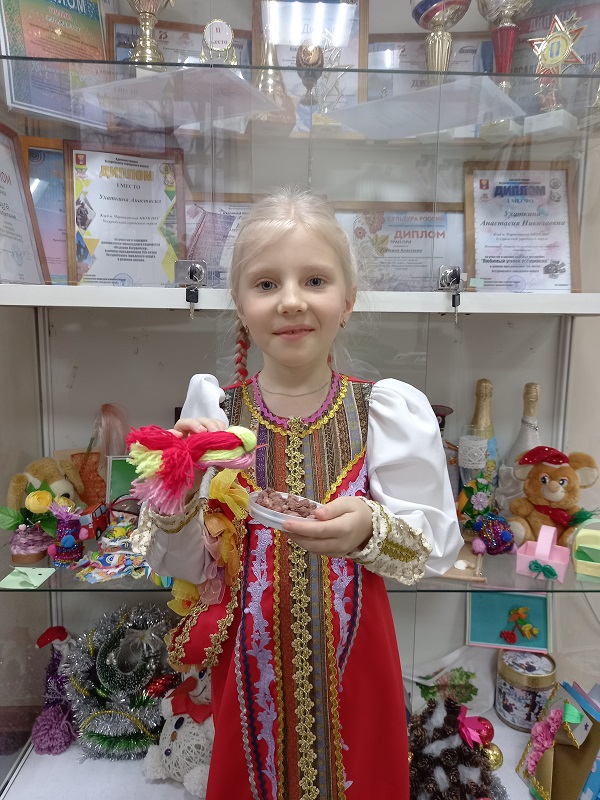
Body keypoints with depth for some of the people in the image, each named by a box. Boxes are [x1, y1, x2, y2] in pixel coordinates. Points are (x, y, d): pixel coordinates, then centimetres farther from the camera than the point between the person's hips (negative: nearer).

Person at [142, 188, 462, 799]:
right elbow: (186, 567, -3)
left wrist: (371, 529, -28)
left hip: (353, 656, 0)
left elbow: (438, 547, -9)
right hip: (249, 663, 1)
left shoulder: (389, 411, -11)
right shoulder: (213, 412, -8)